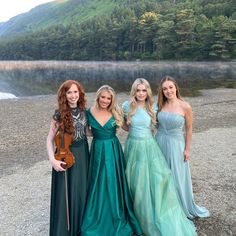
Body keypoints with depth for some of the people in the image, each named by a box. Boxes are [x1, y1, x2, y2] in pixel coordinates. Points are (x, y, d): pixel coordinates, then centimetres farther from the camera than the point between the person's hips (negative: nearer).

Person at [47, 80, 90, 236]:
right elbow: (50, 139, -9)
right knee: (66, 192, 4)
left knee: (82, 190, 14)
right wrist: (52, 160, -19)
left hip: (82, 154, 4)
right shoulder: (60, 114, -12)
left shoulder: (83, 111, 1)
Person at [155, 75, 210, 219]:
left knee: (178, 176, 10)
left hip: (176, 144, -3)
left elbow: (189, 129, -5)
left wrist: (187, 149, -4)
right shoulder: (160, 105, -3)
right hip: (160, 142, 4)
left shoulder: (185, 107, -13)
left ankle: (185, 207, 34)